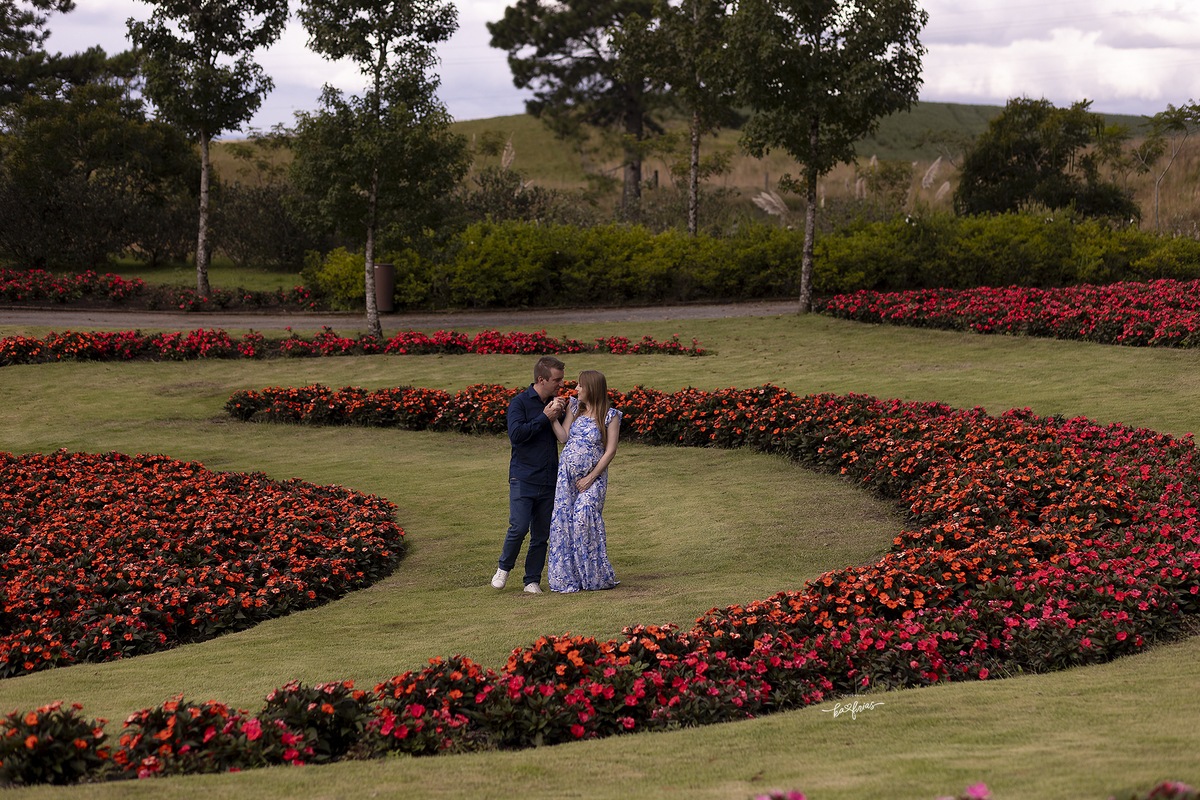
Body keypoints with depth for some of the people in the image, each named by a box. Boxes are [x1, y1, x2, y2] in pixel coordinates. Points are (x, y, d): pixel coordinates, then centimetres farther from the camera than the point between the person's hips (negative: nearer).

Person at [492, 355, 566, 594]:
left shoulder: (555, 403, 13)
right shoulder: (519, 403, -4)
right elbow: (516, 433, -17)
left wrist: (560, 416, 0)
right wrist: (544, 417, -14)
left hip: (548, 481, 5)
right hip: (523, 478, -5)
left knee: (541, 535, 5)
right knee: (519, 527, -14)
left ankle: (532, 580, 15)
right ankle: (504, 567, 9)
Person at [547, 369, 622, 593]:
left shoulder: (610, 416, -6)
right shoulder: (574, 407, 8)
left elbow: (610, 450, -8)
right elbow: (563, 436, 1)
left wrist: (590, 478, -11)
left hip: (594, 476, -4)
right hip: (567, 474, 4)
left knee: (584, 517, -16)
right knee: (563, 521, -1)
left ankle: (596, 577, -4)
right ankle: (568, 577, 8)